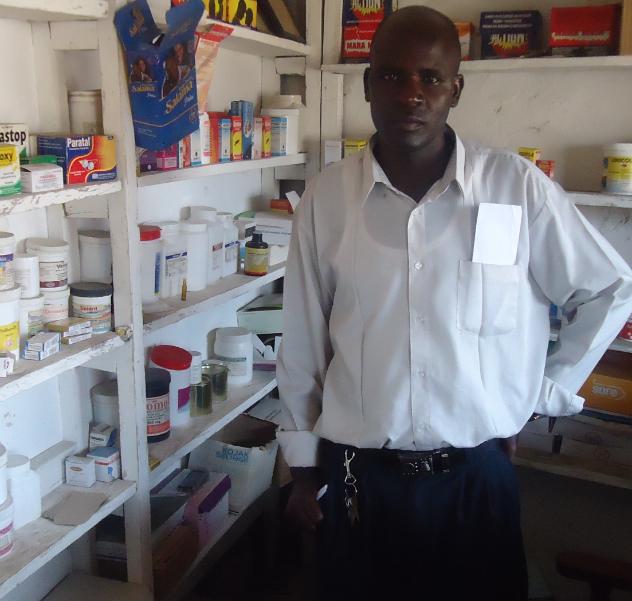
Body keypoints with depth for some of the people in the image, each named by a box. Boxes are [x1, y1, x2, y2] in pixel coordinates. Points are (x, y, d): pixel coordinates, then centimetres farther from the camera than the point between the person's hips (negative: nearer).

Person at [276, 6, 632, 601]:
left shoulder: (517, 186, -8)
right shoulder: (325, 197, -5)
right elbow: (302, 345, 1)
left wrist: (544, 393, 3)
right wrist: (303, 469, 6)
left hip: (475, 477, 0)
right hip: (357, 478, 1)